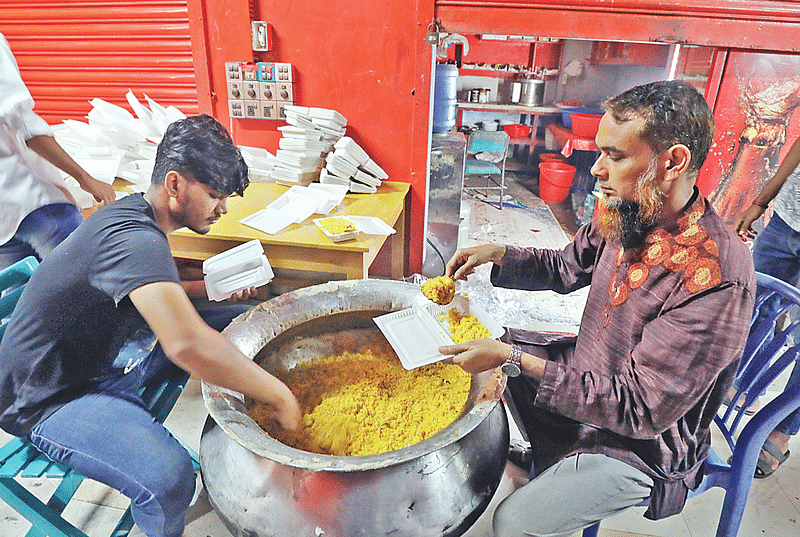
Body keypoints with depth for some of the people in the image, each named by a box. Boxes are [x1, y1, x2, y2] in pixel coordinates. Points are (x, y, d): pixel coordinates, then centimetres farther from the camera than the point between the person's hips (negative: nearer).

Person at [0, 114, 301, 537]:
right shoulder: (134, 239, -31)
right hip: (55, 395, -10)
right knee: (168, 476, -36)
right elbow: (187, 345, -47)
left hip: (116, 353, 10)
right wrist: (280, 396, -35)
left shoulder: (134, 213, 2)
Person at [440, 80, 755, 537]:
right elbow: (565, 268, 9)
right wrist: (496, 254, -8)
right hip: (585, 375, 7)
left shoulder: (716, 281, -34)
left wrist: (513, 359, -35)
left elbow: (639, 410, -31)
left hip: (639, 446, -7)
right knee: (491, 343, 15)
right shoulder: (626, 217, -11)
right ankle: (541, 453, 35)